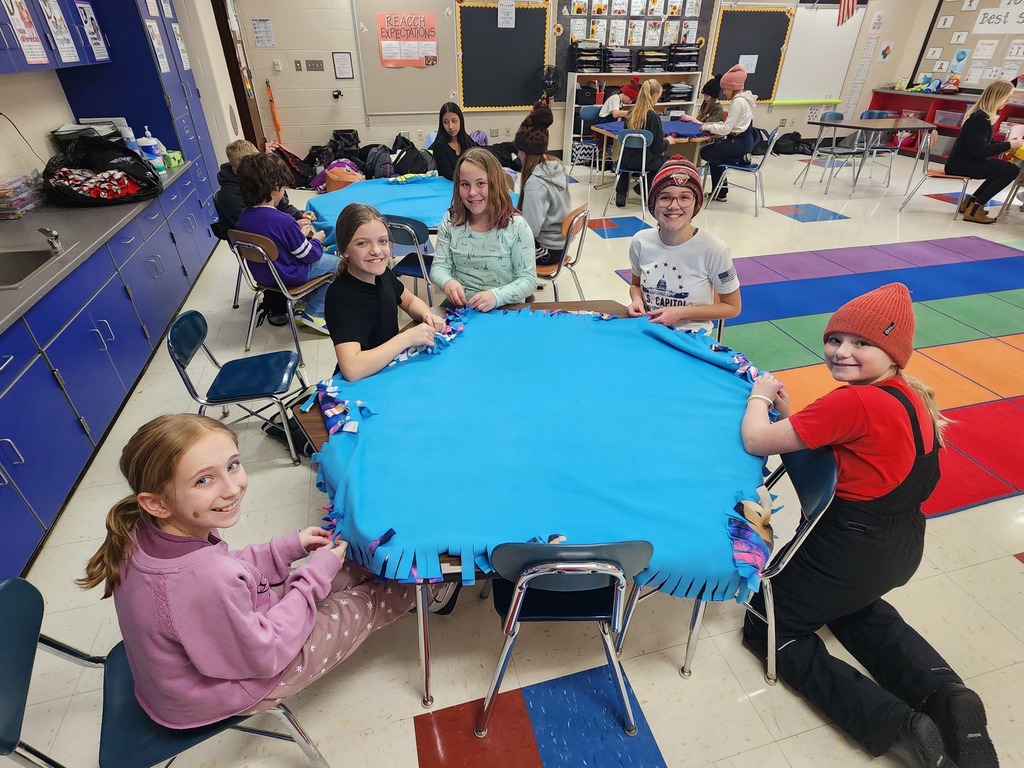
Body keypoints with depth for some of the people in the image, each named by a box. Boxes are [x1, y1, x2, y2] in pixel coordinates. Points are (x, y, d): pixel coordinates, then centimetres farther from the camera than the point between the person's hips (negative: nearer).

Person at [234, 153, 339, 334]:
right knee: (338, 263, 6)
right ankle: (313, 313, 5)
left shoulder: (243, 217, -7)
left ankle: (309, 299, 27)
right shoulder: (284, 221, -30)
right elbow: (309, 255, -18)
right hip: (287, 277, -9)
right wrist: (317, 240, 2)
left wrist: (298, 232, 10)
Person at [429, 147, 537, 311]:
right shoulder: (450, 221, 3)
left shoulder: (516, 226, -7)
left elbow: (528, 279, -8)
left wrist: (497, 296, -26)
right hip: (459, 307, 2)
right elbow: (439, 266, 4)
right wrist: (447, 282, -20)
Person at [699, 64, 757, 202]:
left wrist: (708, 127, -9)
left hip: (739, 144, -10)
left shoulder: (738, 102, -19)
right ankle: (720, 191, 21)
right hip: (744, 141, 10)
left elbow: (726, 129, -22)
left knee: (706, 152, 1)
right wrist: (712, 124, 8)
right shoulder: (745, 99, 13)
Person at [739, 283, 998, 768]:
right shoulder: (912, 396, 2)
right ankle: (942, 690, 15)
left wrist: (759, 395, -5)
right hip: (901, 548, 9)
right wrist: (788, 413, -2)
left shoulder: (855, 402, -27)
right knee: (853, 605, 39)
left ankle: (898, 724, -1)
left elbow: (756, 442, -23)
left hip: (850, 550, -9)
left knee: (767, 627, 12)